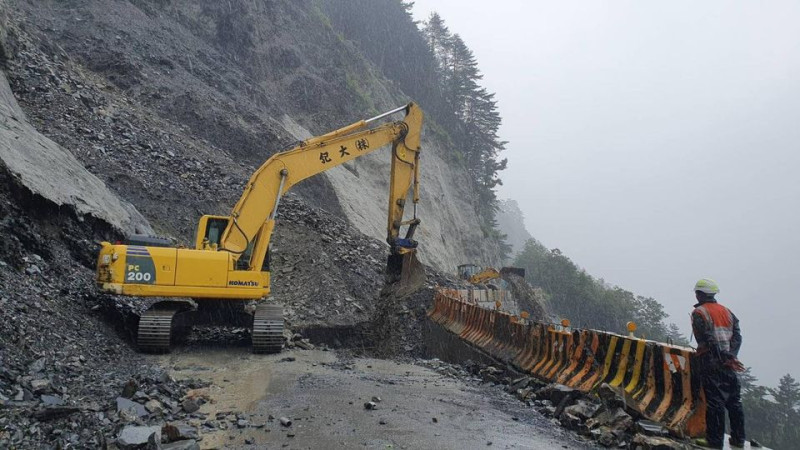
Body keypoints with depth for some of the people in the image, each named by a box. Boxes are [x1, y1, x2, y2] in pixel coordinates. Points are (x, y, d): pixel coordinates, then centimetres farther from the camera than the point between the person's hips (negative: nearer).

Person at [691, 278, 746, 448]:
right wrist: (730, 356, -4)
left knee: (715, 402, -3)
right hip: (729, 364, 6)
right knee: (734, 401, 13)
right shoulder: (727, 311, 14)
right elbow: (737, 336, 5)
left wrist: (725, 358, -13)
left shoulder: (699, 313, -5)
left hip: (710, 363, -6)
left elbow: (708, 340, -14)